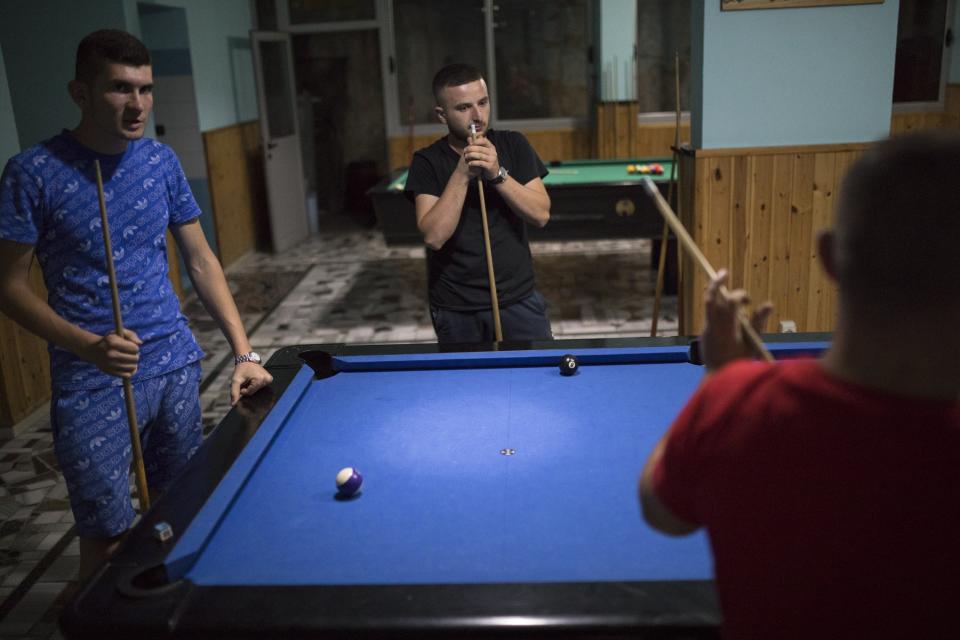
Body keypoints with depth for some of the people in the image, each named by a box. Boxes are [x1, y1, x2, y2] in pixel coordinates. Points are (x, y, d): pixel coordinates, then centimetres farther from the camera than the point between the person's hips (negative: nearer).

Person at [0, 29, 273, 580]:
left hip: (176, 365, 4)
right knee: (108, 536, 2)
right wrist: (90, 346, -21)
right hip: (92, 383, -4)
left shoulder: (161, 160, 2)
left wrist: (244, 353, 0)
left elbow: (201, 262, 7)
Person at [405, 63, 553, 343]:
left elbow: (541, 214, -8)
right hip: (456, 309, -1)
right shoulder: (427, 162, -6)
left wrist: (497, 174, -21)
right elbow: (434, 236, -18)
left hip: (519, 299, 2)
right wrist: (462, 174, -23)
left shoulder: (513, 145, 0)